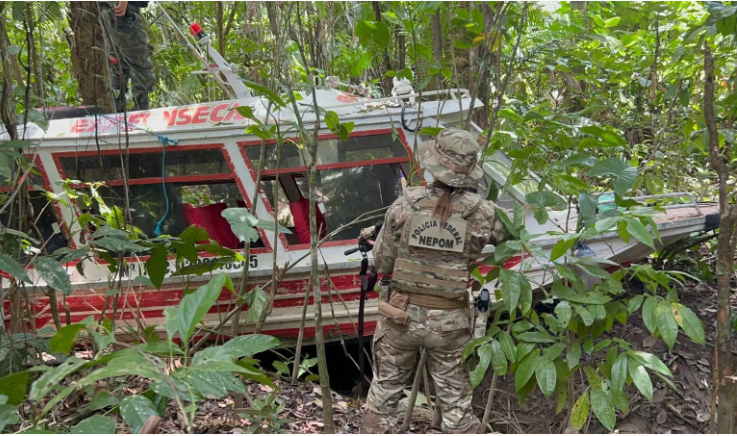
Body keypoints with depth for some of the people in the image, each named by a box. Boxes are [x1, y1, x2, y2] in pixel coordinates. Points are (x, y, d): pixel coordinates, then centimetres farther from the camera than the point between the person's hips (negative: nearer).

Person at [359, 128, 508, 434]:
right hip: (449, 322, 0)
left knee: (384, 391, 20)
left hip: (402, 314, 1)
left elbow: (382, 263, -3)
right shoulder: (481, 213, -10)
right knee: (456, 404, 12)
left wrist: (376, 237, 17)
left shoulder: (405, 205, -10)